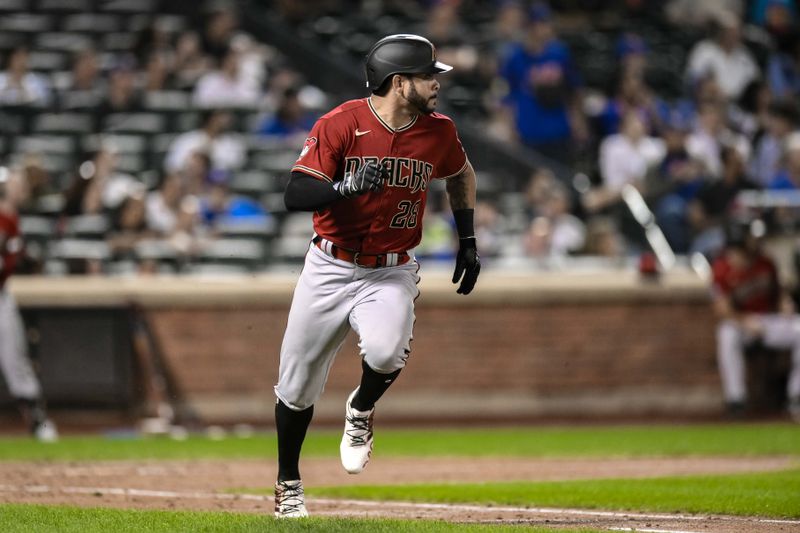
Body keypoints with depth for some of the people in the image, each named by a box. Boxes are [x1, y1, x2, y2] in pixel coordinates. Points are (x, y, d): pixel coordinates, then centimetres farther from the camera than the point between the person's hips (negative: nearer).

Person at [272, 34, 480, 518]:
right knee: (297, 386, 6)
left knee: (385, 352, -30)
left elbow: (461, 174, 19)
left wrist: (468, 240, 15)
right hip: (329, 271, -1)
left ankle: (361, 412, 5)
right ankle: (288, 485, 31)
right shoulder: (340, 125, -15)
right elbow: (295, 196, -21)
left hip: (392, 273, 1)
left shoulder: (439, 132, -3)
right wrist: (348, 187, -37)